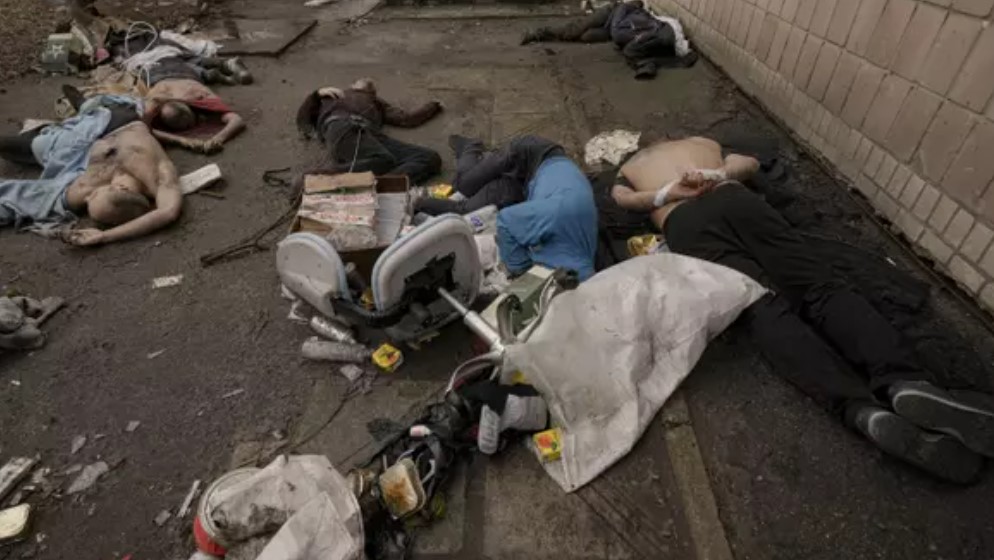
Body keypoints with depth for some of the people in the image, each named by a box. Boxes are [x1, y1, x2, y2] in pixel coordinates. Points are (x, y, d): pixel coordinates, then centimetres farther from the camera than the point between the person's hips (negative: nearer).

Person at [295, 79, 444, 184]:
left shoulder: (375, 103, 43)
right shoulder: (331, 95, 38)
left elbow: (407, 119, 32)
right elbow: (303, 122, 26)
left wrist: (434, 105, 39)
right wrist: (318, 94, 15)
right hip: (341, 127, -3)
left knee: (431, 157, -23)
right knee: (384, 159, -40)